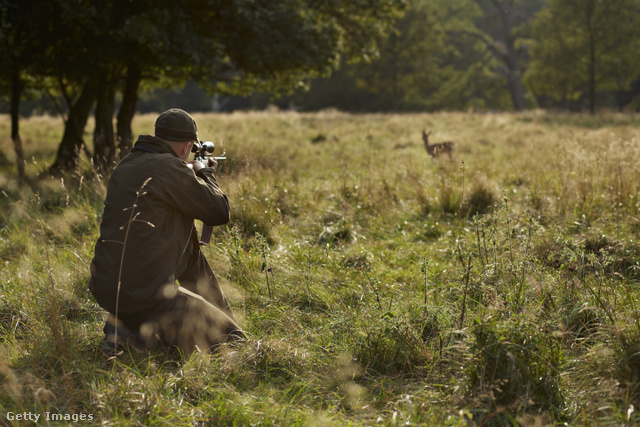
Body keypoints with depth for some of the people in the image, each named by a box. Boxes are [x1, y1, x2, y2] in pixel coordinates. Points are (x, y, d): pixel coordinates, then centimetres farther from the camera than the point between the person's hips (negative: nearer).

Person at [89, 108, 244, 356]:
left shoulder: (127, 164, 11)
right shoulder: (170, 168, -14)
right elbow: (219, 213, -7)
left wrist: (192, 175, 33)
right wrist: (205, 174, 11)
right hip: (141, 295, -9)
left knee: (190, 251, 27)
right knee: (230, 343, 0)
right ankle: (135, 333, -6)